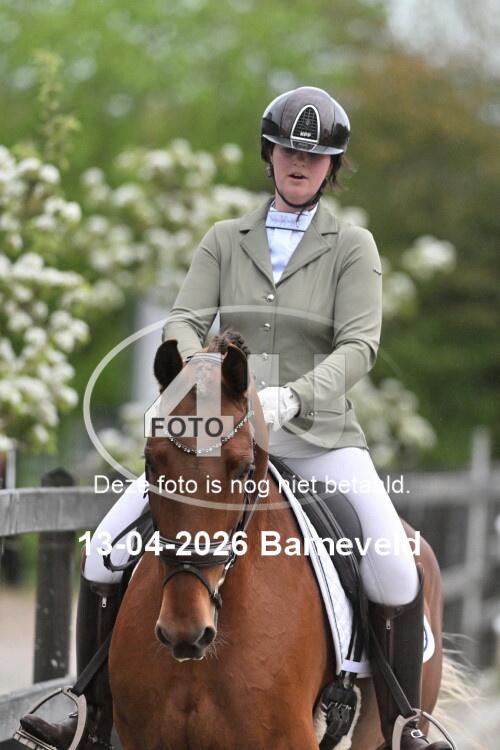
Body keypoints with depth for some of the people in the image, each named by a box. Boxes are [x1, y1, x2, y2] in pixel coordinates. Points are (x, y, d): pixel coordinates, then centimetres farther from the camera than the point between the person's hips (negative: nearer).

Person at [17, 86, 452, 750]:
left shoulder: (353, 247, 3)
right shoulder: (224, 241, 11)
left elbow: (359, 346, -9)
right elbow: (184, 321, 1)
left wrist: (292, 397, -27)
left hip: (318, 434, -2)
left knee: (396, 572, -24)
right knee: (107, 545, -11)